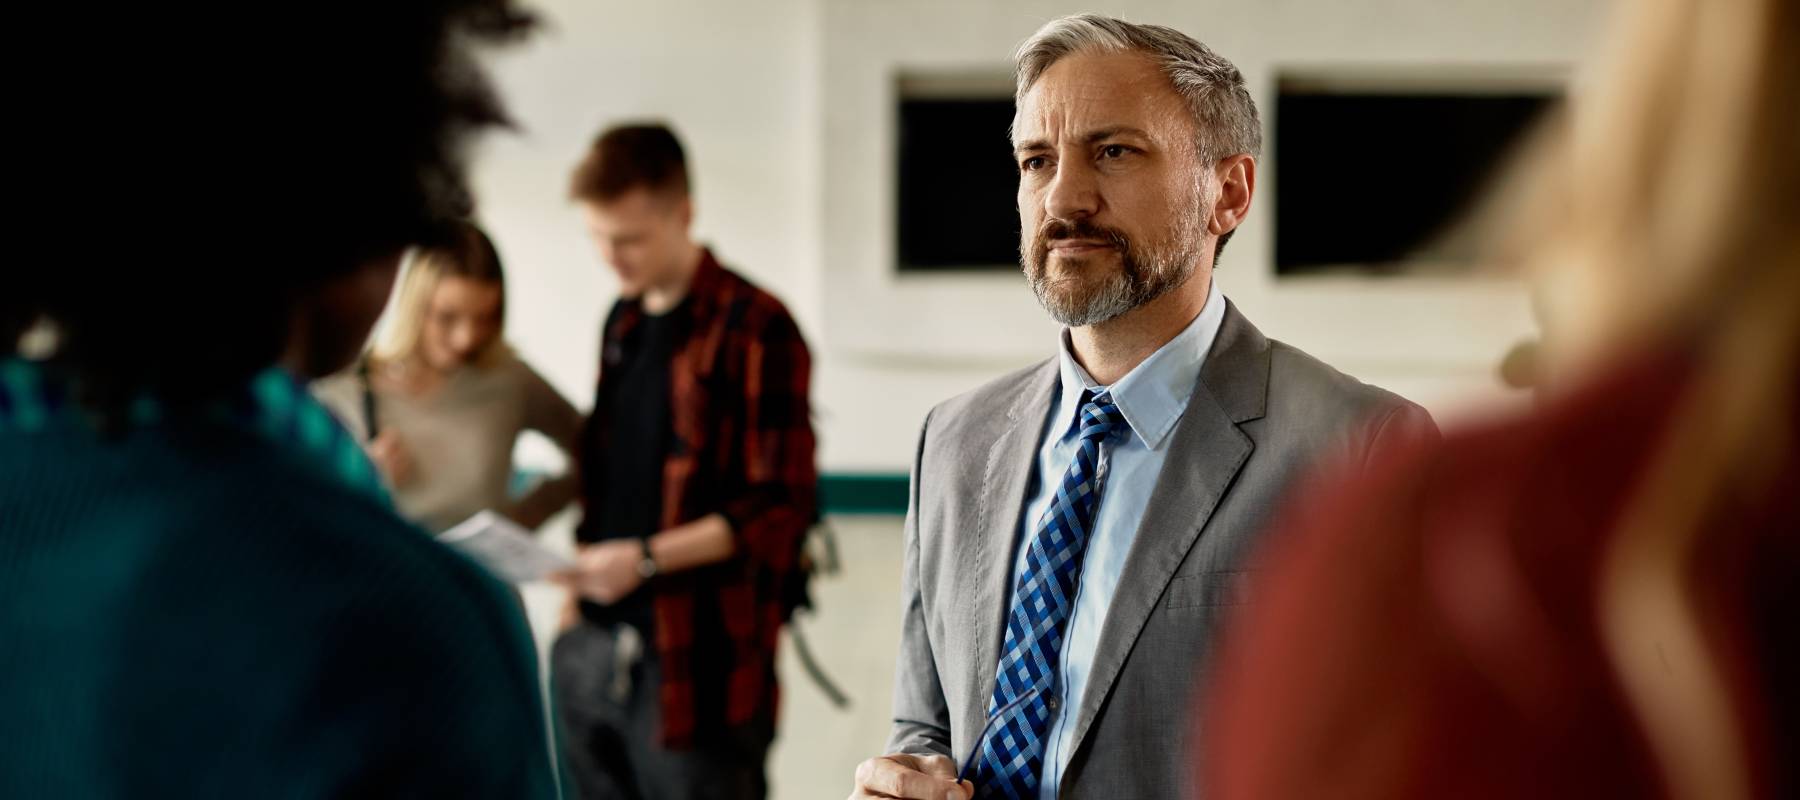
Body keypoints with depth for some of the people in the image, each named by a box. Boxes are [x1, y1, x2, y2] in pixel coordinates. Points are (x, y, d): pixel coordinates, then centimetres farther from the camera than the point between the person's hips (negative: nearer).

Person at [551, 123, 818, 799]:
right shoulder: (623, 322, 14)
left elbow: (781, 507, -12)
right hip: (594, 646, 7)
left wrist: (645, 560, -17)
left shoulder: (754, 330, -9)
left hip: (699, 658, -7)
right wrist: (581, 577, 11)